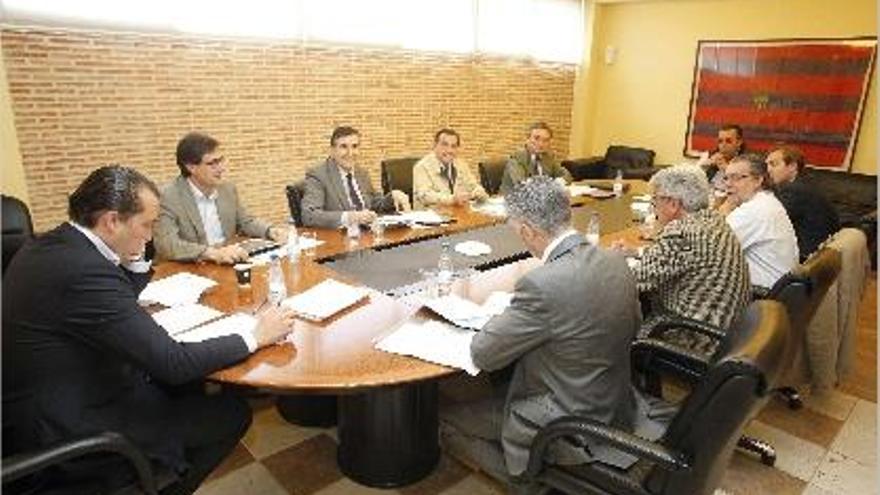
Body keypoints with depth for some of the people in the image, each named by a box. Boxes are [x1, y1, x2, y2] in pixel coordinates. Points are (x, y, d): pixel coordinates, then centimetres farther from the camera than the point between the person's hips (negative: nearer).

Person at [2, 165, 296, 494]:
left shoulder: (51, 245, 0)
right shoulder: (85, 270, -30)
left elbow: (119, 303, 15)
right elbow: (172, 363, -29)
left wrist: (134, 259, -2)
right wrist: (256, 337, -19)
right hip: (69, 431, -9)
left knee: (193, 389, 18)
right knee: (232, 413, -3)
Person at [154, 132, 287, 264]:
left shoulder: (228, 189, 7)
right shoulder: (169, 198, -10)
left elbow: (246, 222, 20)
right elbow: (165, 245, -21)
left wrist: (270, 231, 1)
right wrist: (213, 253, -32)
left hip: (228, 266, 4)